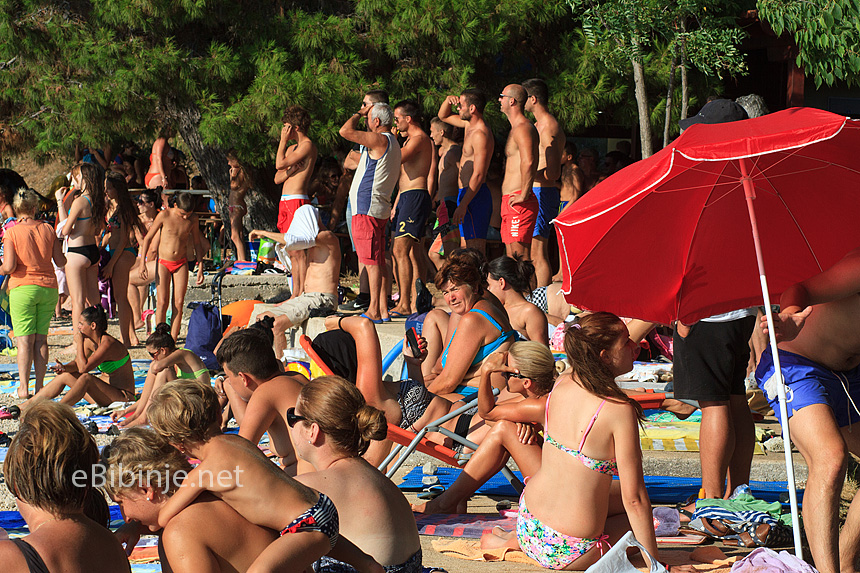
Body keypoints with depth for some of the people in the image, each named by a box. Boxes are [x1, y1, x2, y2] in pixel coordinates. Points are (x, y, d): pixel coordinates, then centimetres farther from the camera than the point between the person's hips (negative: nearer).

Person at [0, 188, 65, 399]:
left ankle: (24, 387, -3)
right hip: (48, 287, 3)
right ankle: (40, 386, 7)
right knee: (41, 338, 8)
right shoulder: (47, 229, 2)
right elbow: (60, 261, 5)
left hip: (23, 289, -3)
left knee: (24, 340, 0)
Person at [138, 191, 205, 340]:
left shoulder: (193, 219, -2)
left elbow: (197, 243, 11)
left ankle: (173, 341, 0)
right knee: (162, 302, -10)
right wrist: (142, 263, -11)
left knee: (179, 302, -4)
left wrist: (200, 268, 8)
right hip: (163, 262, -3)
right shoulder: (164, 215, -12)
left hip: (181, 263, 3)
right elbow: (148, 238, -5)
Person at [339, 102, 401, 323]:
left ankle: (374, 311, -11)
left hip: (367, 209, -10)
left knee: (371, 261, -10)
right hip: (378, 209, 10)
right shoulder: (391, 143, 18)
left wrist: (359, 113, -3)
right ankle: (382, 310, 10)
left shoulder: (380, 140, -13)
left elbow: (346, 131, -15)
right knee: (377, 261, 9)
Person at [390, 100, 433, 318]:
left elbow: (396, 160, -24)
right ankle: (415, 302, 10)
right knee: (410, 251, 9)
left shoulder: (419, 138, -9)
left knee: (400, 250, -16)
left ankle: (404, 305, -19)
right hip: (406, 197, 11)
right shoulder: (412, 139, 24)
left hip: (415, 196, -11)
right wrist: (396, 206, 25)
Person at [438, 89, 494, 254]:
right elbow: (443, 116, 30)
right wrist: (448, 100, 7)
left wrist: (463, 205, -24)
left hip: (475, 196, -10)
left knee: (475, 253, -13)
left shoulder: (481, 135, -17)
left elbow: (478, 175, -22)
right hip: (467, 193, 10)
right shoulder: (469, 125, 12)